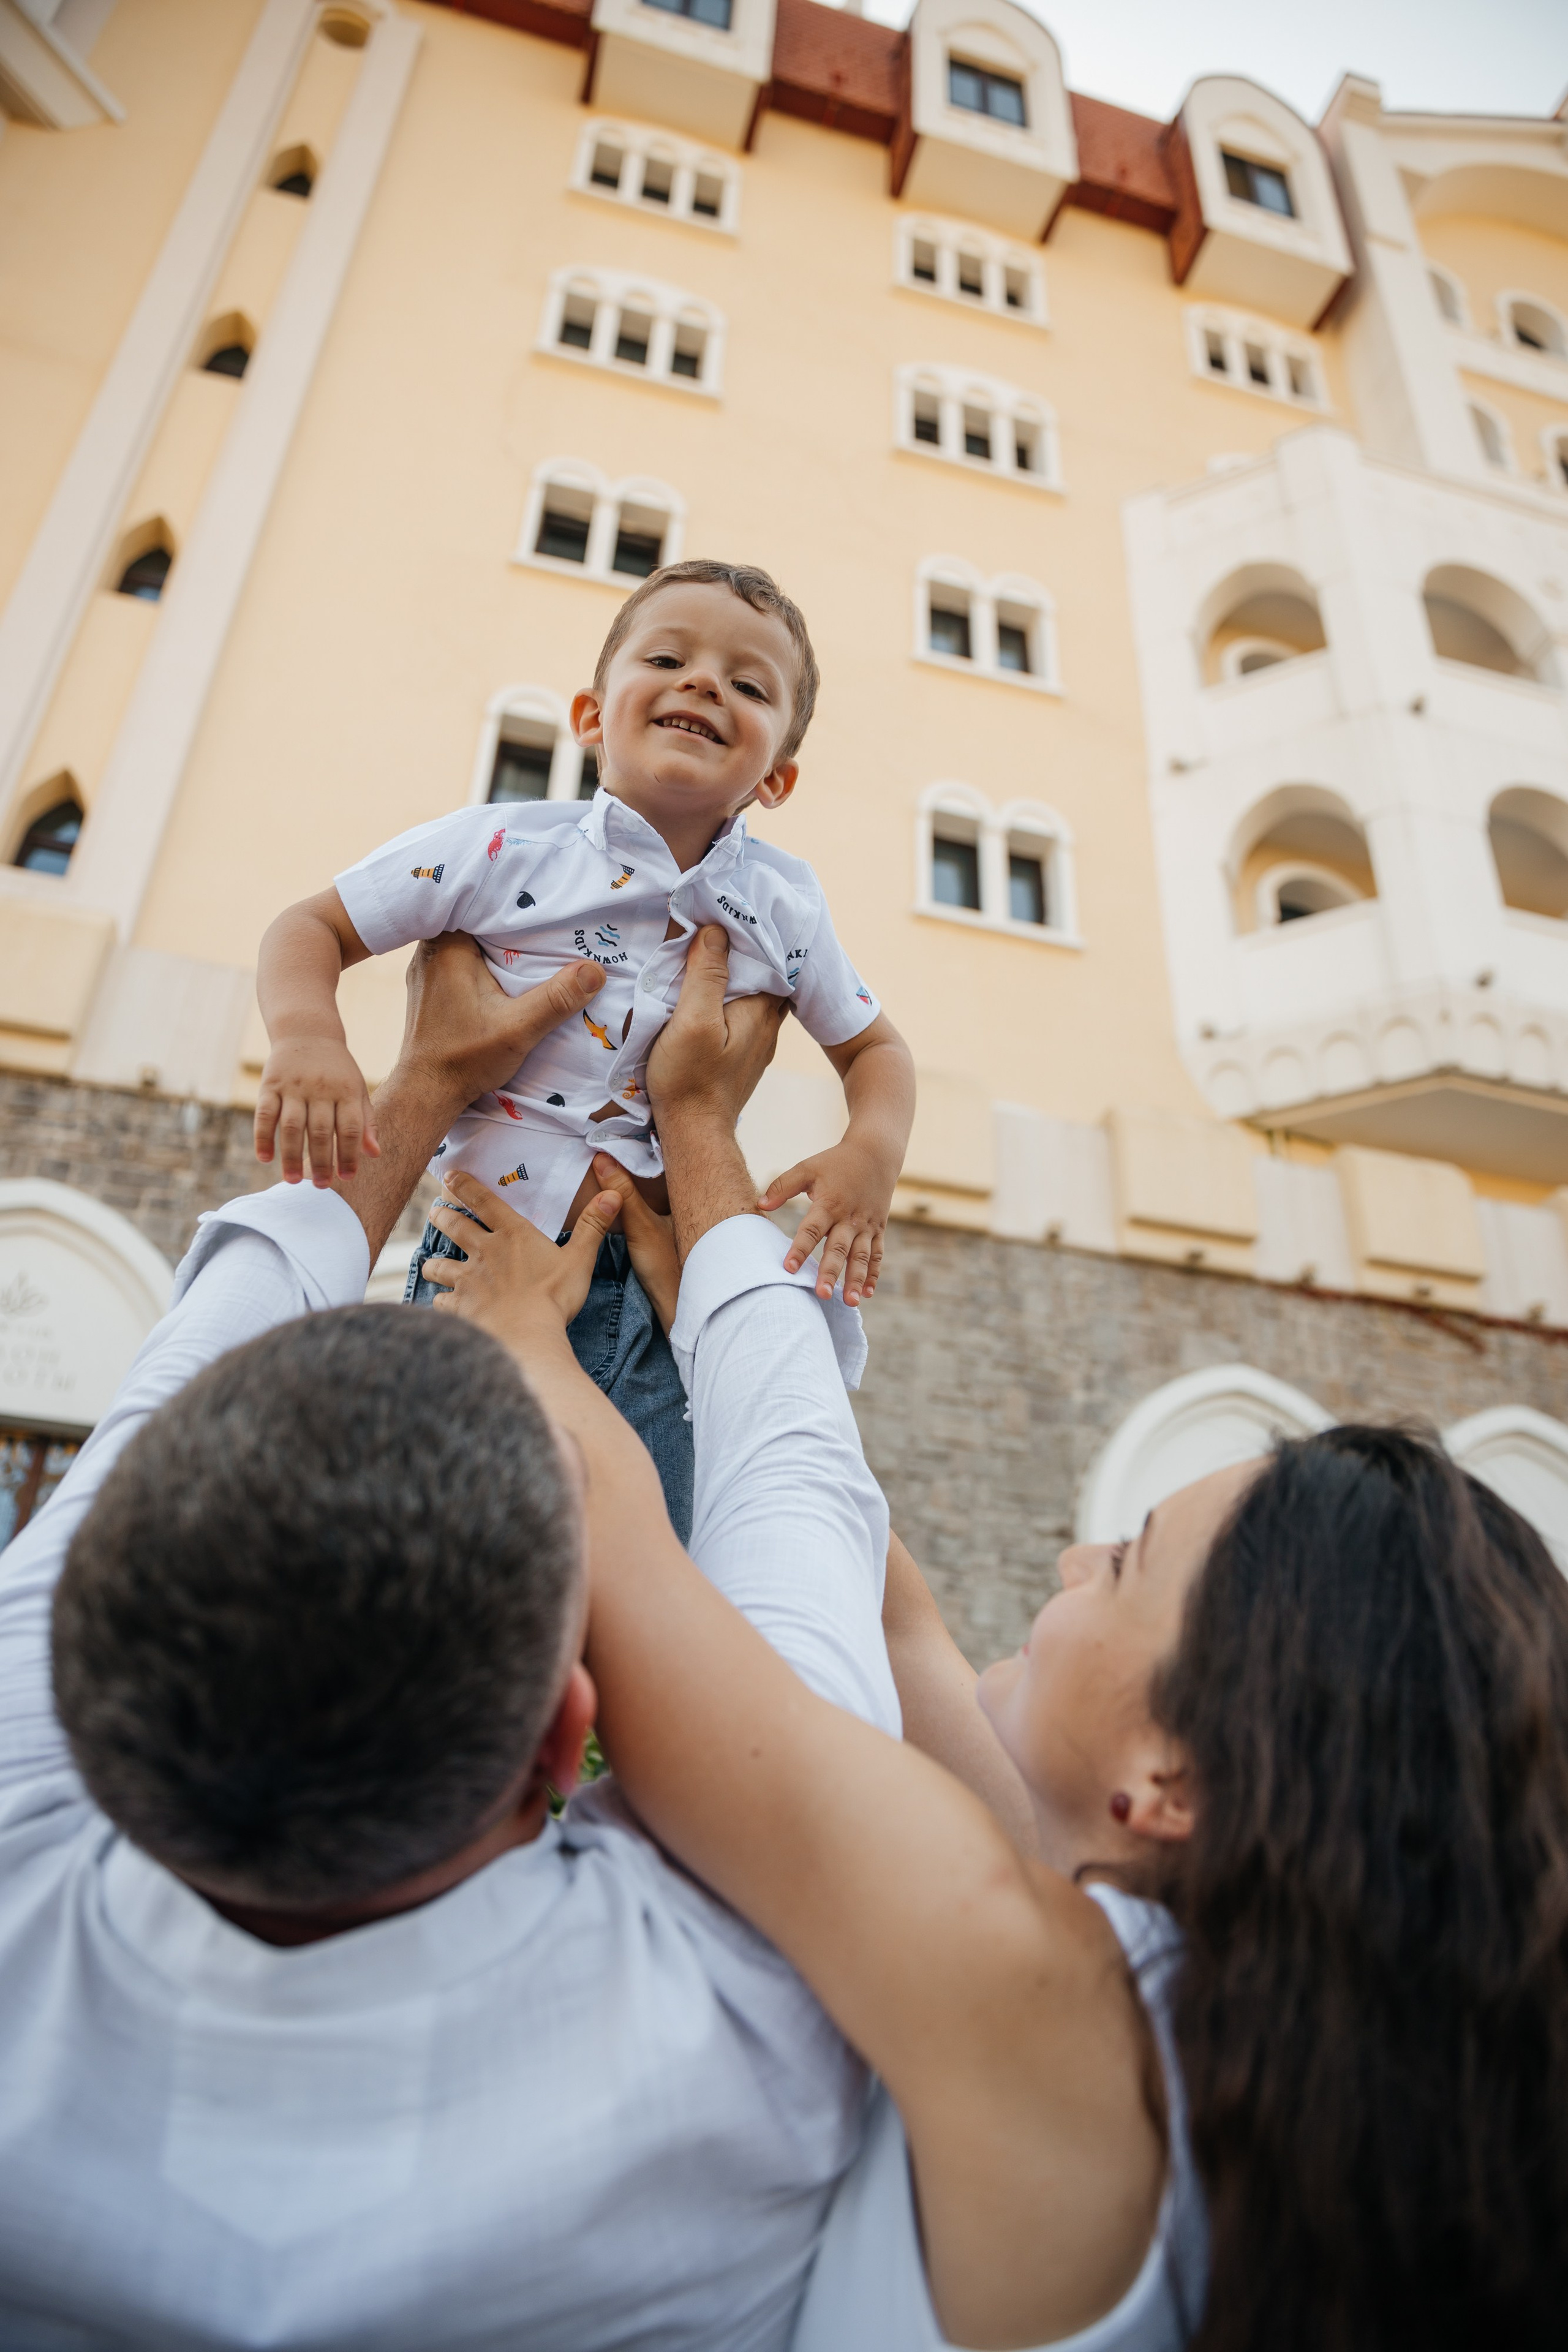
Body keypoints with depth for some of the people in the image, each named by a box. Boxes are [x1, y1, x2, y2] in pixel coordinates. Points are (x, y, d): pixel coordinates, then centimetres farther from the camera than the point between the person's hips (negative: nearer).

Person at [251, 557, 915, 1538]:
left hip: (662, 1290, 2)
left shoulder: (784, 904, 3)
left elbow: (874, 1047, 14)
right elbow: (311, 929, 1)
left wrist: (873, 1152, -7)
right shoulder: (504, 847, -5)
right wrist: (308, 1037, -20)